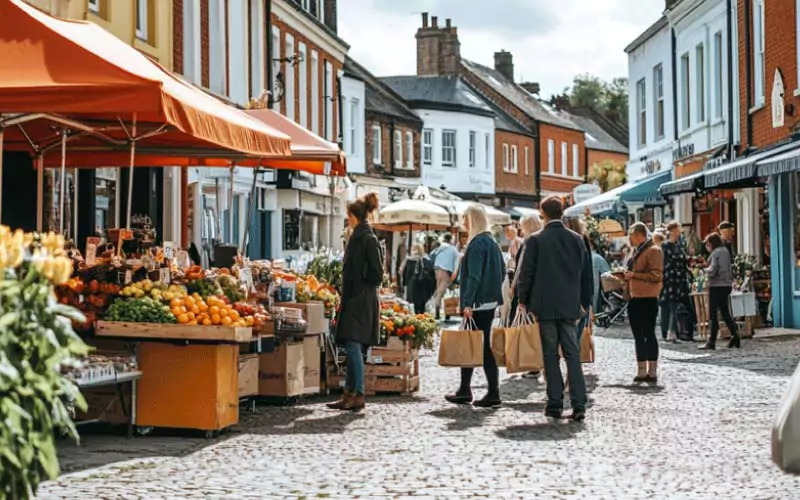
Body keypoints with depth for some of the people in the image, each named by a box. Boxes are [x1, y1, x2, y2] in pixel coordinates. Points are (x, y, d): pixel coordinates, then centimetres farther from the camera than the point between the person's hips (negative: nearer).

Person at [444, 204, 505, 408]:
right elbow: (502, 271, 19)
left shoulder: (477, 243, -14)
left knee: (482, 347, -3)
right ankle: (464, 391, 13)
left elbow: (474, 276, -21)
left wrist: (468, 302, -23)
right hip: (490, 301, 9)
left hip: (479, 303, -9)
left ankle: (493, 393, 0)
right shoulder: (492, 241, 14)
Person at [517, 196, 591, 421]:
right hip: (570, 306, 3)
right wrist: (584, 303, 18)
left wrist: (523, 301, 7)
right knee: (573, 354, 4)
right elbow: (586, 273, 9)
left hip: (545, 306, -3)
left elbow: (526, 273, -5)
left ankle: (555, 403, 4)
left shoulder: (535, 240, -7)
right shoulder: (576, 239, 4)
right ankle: (579, 404, -3)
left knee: (551, 356, 4)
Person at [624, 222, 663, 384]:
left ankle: (652, 372, -3)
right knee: (638, 336, 11)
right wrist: (626, 276, 14)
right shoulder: (636, 251, 19)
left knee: (649, 334, -6)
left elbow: (656, 275, -17)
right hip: (634, 298, 9)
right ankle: (641, 371, 16)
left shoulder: (653, 250, -9)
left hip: (648, 298, -9)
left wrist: (634, 275, -18)